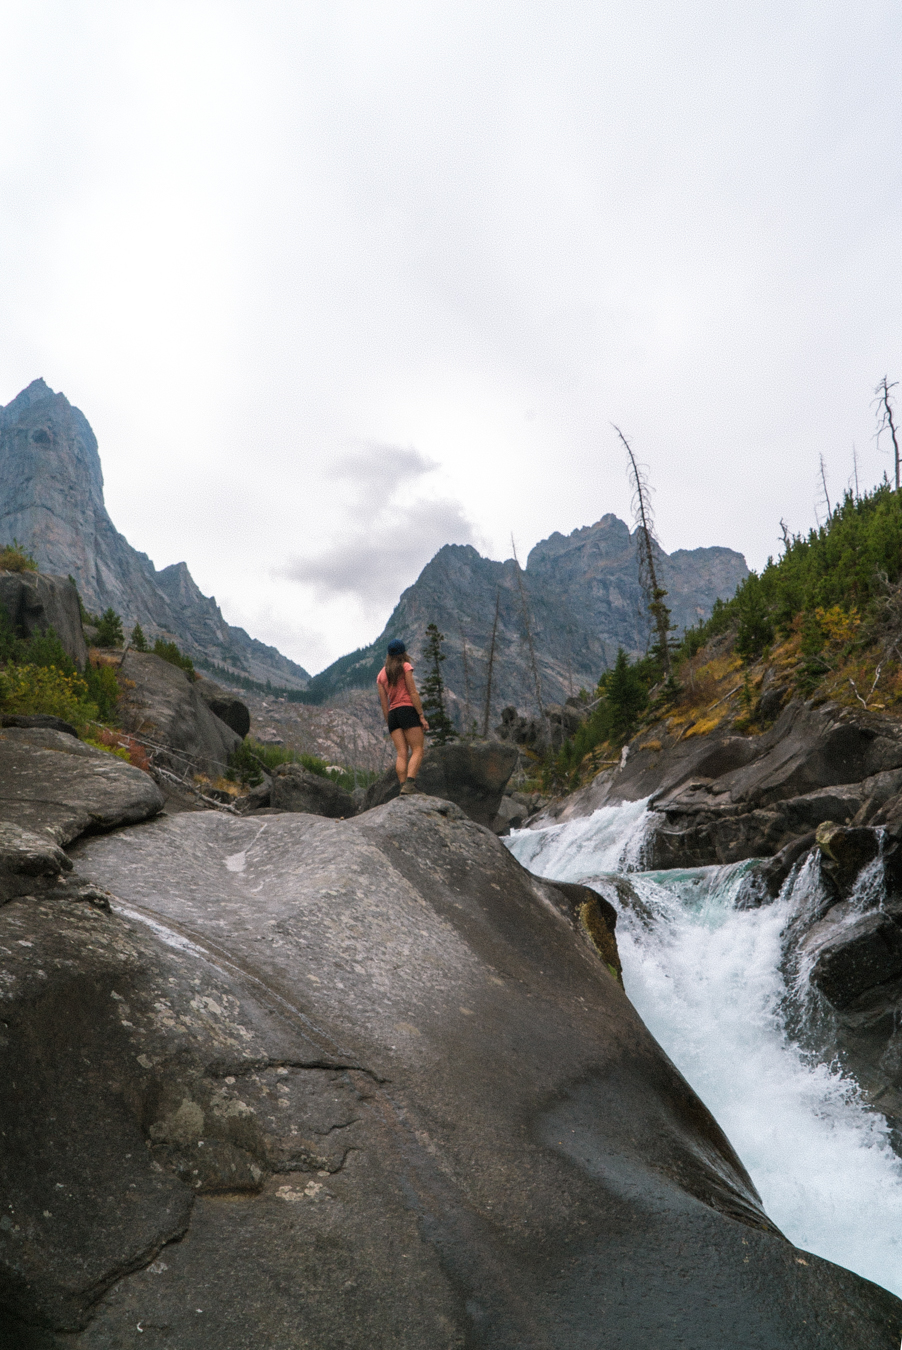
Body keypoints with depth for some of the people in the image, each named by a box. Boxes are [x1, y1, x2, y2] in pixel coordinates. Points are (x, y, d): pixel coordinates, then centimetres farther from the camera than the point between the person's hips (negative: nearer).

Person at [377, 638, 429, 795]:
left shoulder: (381, 674, 17)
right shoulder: (405, 666, 2)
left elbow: (384, 704, 14)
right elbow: (413, 693, -6)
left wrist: (390, 725, 18)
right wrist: (422, 716, -7)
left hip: (392, 714, 5)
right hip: (407, 710, -5)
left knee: (402, 754, 0)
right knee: (417, 751, -8)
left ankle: (403, 788, -12)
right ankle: (409, 784, -27)